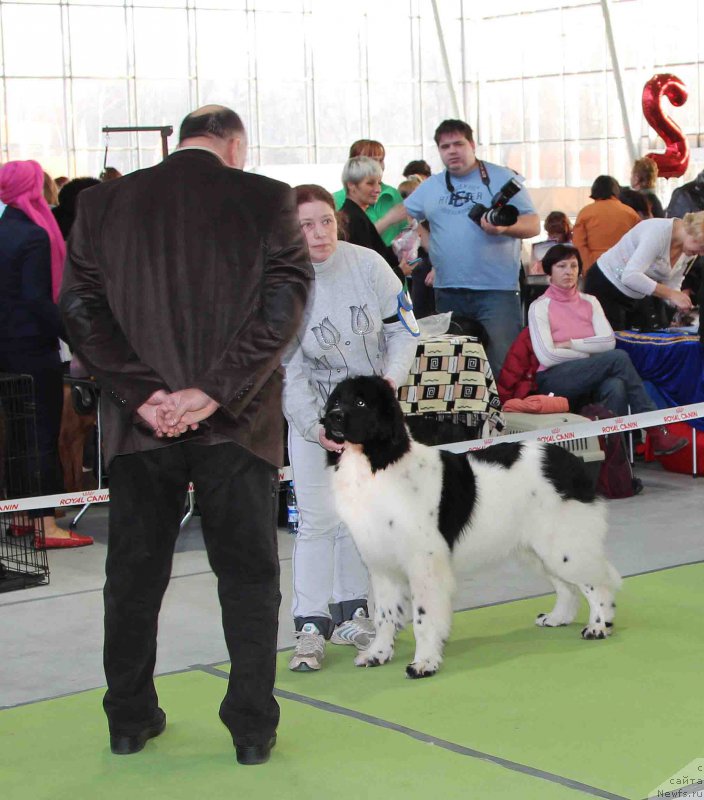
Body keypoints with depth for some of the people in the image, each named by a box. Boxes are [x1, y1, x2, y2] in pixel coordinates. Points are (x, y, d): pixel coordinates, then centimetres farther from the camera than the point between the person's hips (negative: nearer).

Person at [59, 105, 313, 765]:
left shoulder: (104, 202, 4)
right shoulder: (266, 200, -2)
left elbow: (79, 306, -3)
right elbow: (283, 305, -11)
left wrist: (142, 394, -9)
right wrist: (213, 392, -15)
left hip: (140, 422, 2)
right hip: (237, 423, -2)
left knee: (134, 574, 15)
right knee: (247, 575, 10)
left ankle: (130, 717, 23)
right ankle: (252, 727, 13)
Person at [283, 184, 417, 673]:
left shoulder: (367, 265, -13)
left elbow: (403, 329, -3)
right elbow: (287, 371, -14)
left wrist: (392, 377, -20)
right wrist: (316, 428, -23)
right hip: (312, 412, -2)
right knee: (318, 518, -8)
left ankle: (351, 614, 17)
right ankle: (311, 627, -3)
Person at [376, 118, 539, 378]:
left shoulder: (502, 178, 2)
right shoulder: (430, 186, 16)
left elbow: (533, 225, -2)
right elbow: (401, 212, 25)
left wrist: (504, 227, -21)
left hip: (496, 291, -5)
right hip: (448, 292, 5)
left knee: (502, 365, -12)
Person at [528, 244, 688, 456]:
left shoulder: (589, 302, 16)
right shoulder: (539, 307, 3)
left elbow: (608, 341, 1)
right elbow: (547, 356, -10)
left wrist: (570, 344, -7)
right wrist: (590, 353, -4)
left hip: (591, 379, 4)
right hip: (555, 381, -4)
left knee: (616, 387, -35)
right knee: (619, 358, -27)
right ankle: (655, 429, -24)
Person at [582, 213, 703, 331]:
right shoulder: (659, 231, -29)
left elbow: (670, 286, 1)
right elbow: (630, 277, -38)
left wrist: (679, 300, -22)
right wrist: (671, 294, -39)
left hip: (631, 297, 8)